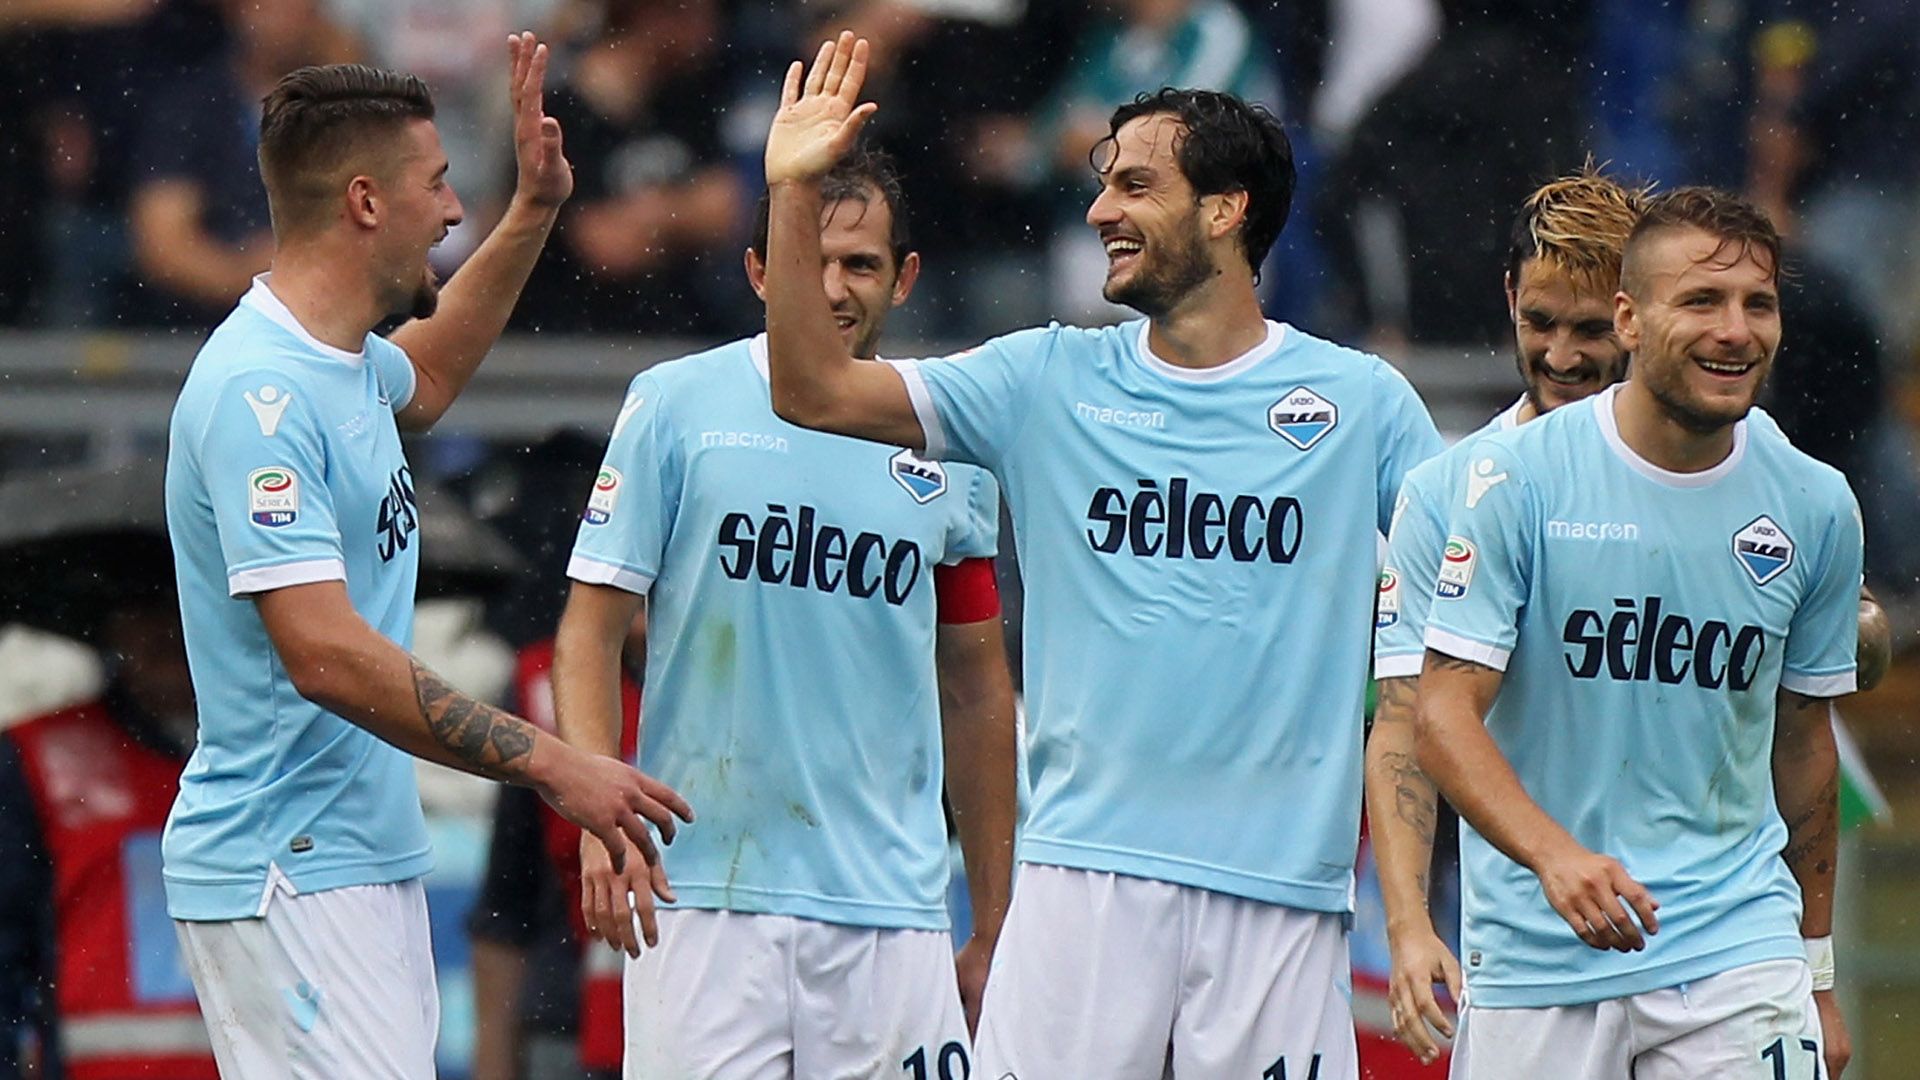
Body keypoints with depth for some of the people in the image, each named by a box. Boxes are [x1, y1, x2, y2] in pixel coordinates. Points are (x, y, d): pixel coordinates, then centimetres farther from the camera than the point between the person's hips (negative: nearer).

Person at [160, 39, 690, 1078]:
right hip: (285, 874, -10)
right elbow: (326, 654, -26)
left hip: (371, 856, 10)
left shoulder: (345, 360, 11)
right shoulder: (260, 392, -19)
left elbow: (422, 378, 39)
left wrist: (533, 212, 29)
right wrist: (554, 767, -26)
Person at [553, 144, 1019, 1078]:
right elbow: (592, 625, 1)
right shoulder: (677, 406, 2)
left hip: (891, 907, 2)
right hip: (702, 893, -2)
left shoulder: (948, 446, 10)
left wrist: (994, 930, 15)